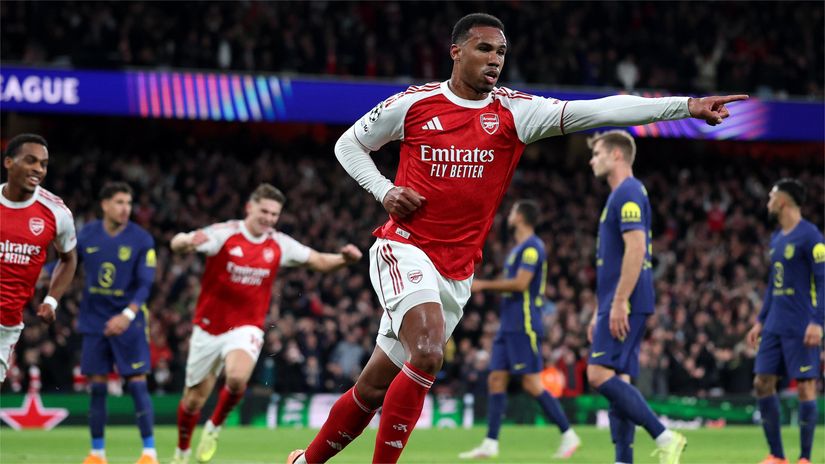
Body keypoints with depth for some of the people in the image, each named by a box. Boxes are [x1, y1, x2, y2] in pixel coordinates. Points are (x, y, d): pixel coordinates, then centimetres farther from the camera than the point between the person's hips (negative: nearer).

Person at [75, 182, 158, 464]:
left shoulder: (141, 240, -7)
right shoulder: (86, 235, 1)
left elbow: (145, 285, -12)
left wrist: (128, 315, -27)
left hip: (129, 323, -3)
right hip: (94, 322, 3)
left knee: (137, 383, -7)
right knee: (96, 387, 4)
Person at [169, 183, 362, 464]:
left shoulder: (280, 245, -1)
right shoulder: (224, 234, -12)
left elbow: (319, 261, 8)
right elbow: (177, 244, -22)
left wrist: (344, 258, -13)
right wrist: (187, 242, -46)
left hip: (246, 329, 1)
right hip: (209, 328, -1)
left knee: (237, 378, -30)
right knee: (194, 399, 7)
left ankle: (214, 427, -2)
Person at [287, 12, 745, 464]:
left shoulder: (516, 112, -1)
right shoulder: (413, 103, -3)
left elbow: (599, 110, -12)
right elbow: (349, 143, 11)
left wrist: (685, 105, -22)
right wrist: (384, 191, -6)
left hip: (456, 272, 3)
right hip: (404, 249, -3)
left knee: (374, 388, 9)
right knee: (427, 352, -28)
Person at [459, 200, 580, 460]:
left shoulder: (531, 247, -11)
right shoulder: (519, 248, 19)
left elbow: (520, 283, -20)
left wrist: (483, 285, -14)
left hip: (524, 327, -10)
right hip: (509, 326, 10)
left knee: (531, 383, -10)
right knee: (496, 380, 4)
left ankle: (568, 436, -3)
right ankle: (490, 444, 3)